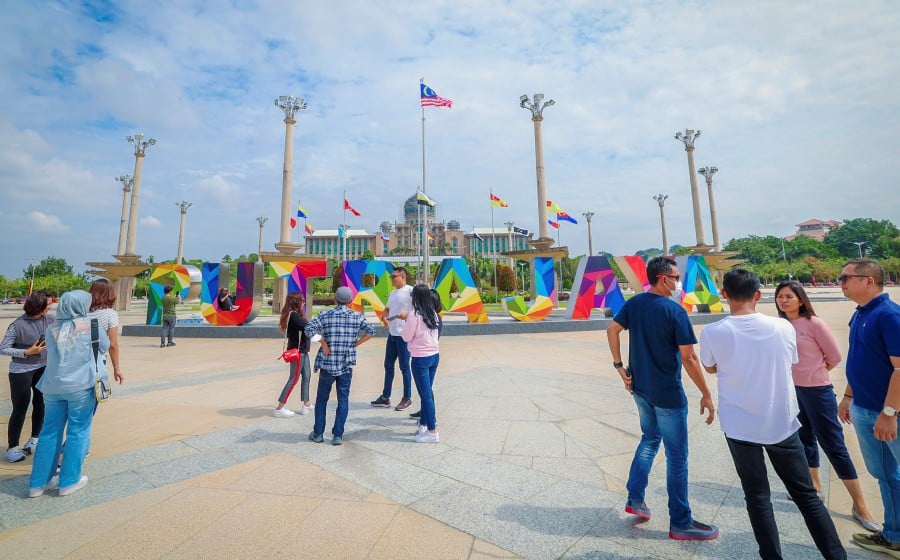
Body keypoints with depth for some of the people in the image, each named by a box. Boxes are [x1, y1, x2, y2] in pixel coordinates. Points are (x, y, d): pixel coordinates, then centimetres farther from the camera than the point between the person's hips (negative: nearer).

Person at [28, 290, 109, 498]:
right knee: (78, 432, 7)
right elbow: (104, 347, 4)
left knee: (50, 432, 15)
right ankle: (69, 481, 15)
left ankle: (38, 483, 22)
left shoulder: (51, 329, 3)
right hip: (81, 386, -5)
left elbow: (50, 354, 14)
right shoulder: (91, 326, -9)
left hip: (53, 386, 5)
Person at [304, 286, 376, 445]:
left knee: (321, 399, 17)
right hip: (347, 365, 0)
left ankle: (318, 433, 24)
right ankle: (338, 435, 13)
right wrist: (355, 344, 1)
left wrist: (323, 344, -9)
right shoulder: (357, 316, -1)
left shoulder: (325, 315, -4)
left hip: (327, 363, 0)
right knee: (343, 400, 11)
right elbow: (371, 331, -3)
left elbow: (309, 329, -16)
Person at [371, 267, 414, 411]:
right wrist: (384, 317, 2)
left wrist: (407, 314, -30)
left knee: (404, 367, 1)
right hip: (392, 334, 9)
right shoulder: (393, 293, 16)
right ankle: (385, 397, 26)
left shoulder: (410, 291, -10)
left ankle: (407, 398, 16)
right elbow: (386, 309, 23)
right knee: (388, 365, 14)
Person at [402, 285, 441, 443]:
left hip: (421, 359, -7)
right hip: (434, 356, 7)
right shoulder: (434, 314, 4)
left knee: (425, 395, 1)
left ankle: (432, 432, 8)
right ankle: (424, 424, 30)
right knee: (428, 393, 18)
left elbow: (406, 337, -7)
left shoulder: (415, 315, -16)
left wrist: (406, 324, 9)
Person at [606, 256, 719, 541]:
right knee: (677, 455, 8)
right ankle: (681, 523, 23)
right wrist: (706, 396, -8)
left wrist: (619, 366, 7)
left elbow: (612, 330, 3)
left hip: (640, 387, 6)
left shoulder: (634, 303, 0)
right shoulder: (675, 311, -17)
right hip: (667, 394, -6)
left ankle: (635, 498, 30)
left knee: (650, 438, 25)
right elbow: (689, 358, -17)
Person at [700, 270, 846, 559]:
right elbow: (788, 365, 9)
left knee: (758, 498, 13)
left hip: (740, 427, -2)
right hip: (782, 423, 2)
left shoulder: (712, 332, -17)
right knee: (806, 494, 18)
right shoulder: (784, 327, -8)